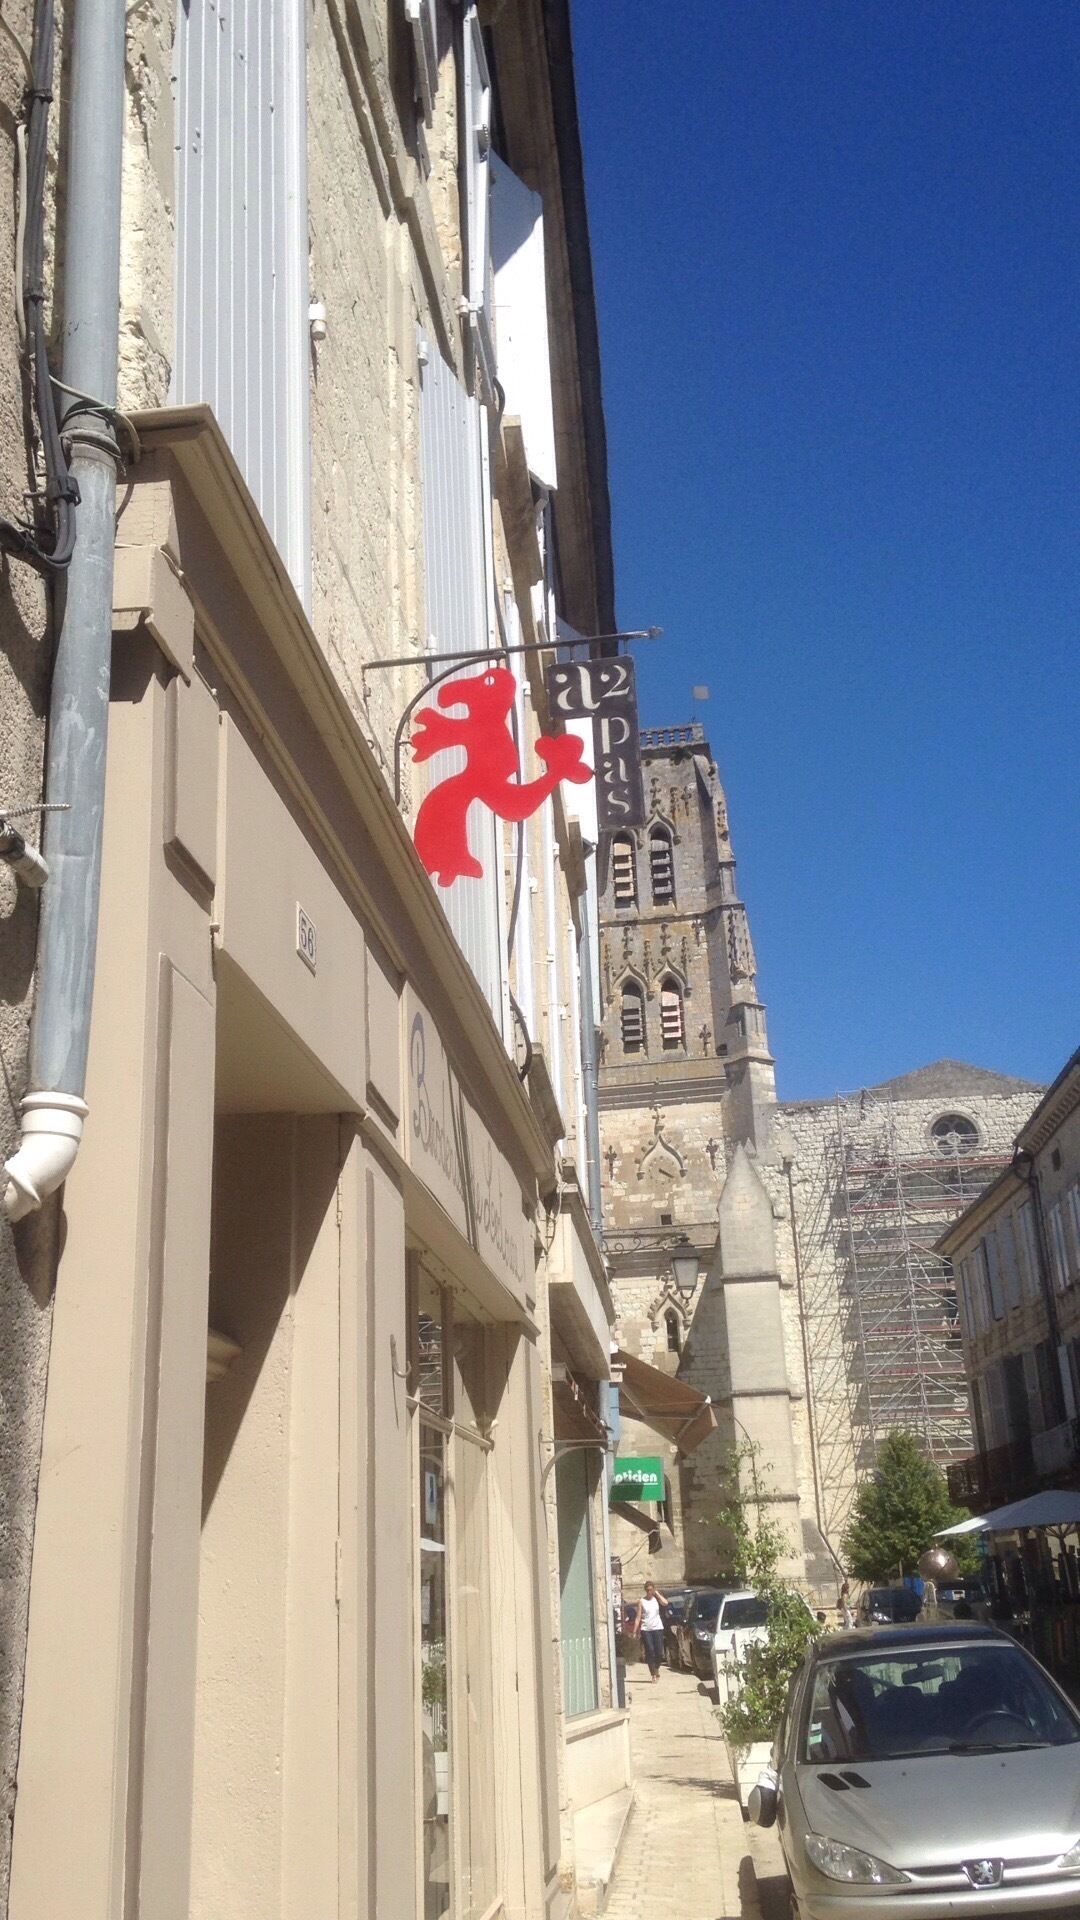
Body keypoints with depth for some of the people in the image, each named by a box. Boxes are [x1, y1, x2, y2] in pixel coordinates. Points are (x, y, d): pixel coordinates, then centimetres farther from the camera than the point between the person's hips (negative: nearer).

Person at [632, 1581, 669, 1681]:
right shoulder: (641, 1601, 0)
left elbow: (665, 1603, -16)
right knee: (650, 1652, -7)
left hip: (657, 1628, 1)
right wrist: (635, 1631, -8)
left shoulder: (656, 1598, 6)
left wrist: (657, 1593, -8)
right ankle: (653, 1675, 1)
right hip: (646, 1630, -1)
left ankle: (657, 1669, 28)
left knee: (659, 1652, 0)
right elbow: (638, 1617, -2)